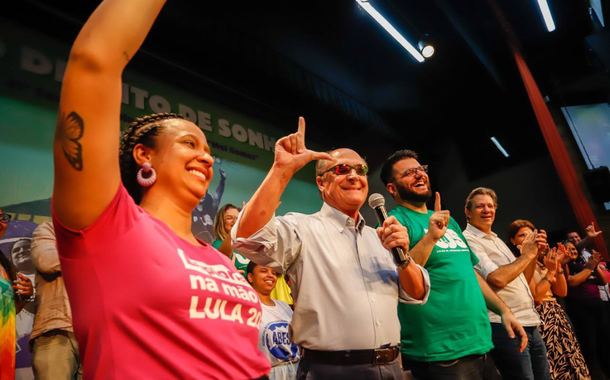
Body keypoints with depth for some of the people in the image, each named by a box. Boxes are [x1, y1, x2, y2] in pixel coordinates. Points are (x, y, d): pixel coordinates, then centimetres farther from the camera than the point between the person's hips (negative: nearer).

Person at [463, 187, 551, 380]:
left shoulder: (496, 239, 16)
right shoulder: (468, 241, -12)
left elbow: (522, 281, 20)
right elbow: (497, 279, -23)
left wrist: (534, 253, 6)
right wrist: (526, 255, -8)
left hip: (531, 325, 9)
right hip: (506, 328, -9)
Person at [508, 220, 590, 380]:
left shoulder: (541, 260, 13)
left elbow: (562, 292, 10)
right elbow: (535, 296, -17)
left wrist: (558, 266, 0)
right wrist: (551, 271, -13)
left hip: (557, 313, 8)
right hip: (542, 317, -8)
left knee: (571, 363, 11)